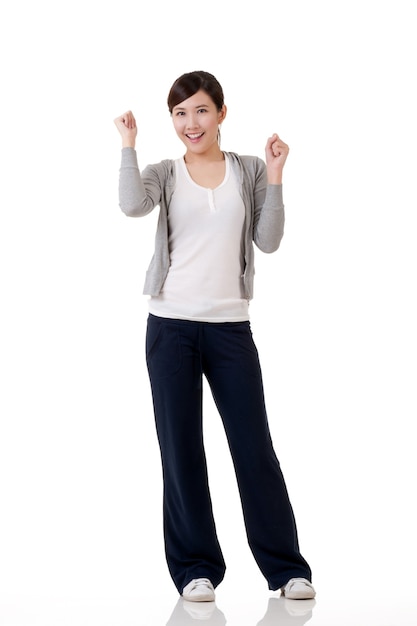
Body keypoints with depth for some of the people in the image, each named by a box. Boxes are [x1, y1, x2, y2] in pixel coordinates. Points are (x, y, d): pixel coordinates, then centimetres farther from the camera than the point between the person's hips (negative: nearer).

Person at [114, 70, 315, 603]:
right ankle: (196, 568, 13)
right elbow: (132, 205, -16)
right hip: (171, 325, 0)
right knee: (181, 448, 2)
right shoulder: (164, 174, 6)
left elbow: (268, 241, 0)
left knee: (254, 445, 1)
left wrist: (274, 177, -5)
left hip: (231, 326, 0)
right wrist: (128, 146, -12)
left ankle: (286, 566, 11)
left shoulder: (249, 171, 9)